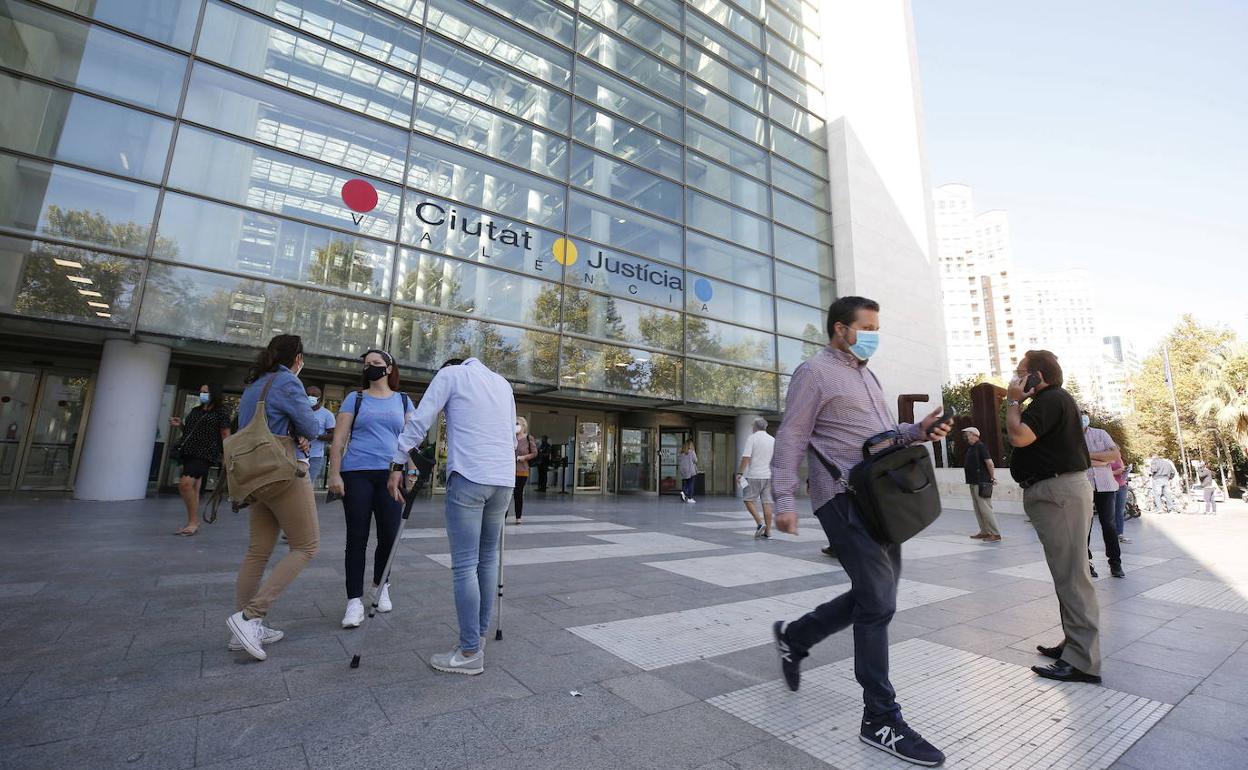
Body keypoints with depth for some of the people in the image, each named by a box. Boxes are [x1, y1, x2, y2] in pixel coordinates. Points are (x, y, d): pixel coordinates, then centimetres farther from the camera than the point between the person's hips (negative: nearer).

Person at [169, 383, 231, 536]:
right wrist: (180, 425, 8)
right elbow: (189, 431, 28)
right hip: (189, 453, 7)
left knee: (185, 484, -20)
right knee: (193, 488, 10)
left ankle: (193, 522, -8)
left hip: (204, 454, -7)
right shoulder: (195, 411, 18)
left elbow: (226, 435, -5)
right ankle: (192, 524, 17)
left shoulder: (221, 412, -2)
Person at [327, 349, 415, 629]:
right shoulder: (355, 398, 9)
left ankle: (380, 585, 29)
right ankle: (355, 601, 9)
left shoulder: (403, 400, 12)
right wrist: (334, 474, -5)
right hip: (357, 474, -1)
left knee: (389, 536, 3)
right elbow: (339, 438, 4)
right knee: (357, 537, 0)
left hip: (391, 475, 1)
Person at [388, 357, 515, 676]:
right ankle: (480, 636, 25)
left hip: (468, 478, -5)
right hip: (505, 480, 6)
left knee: (464, 564, -1)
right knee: (488, 558, 17)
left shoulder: (450, 374, 10)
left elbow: (420, 420, 0)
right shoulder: (503, 383, 24)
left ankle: (470, 652, 4)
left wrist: (397, 465, 3)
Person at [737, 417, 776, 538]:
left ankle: (759, 523, -8)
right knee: (767, 502, 5)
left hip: (754, 475, -5)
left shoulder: (752, 438, -6)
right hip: (769, 476, 5)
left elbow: (746, 457, -14)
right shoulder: (773, 440, 11)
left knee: (749, 499, 5)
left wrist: (740, 472, -10)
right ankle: (767, 531, 7)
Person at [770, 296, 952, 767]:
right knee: (878, 601, -6)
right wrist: (785, 501, -20)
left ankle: (794, 637, 32)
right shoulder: (815, 372, -7)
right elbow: (790, 440, -13)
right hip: (845, 498, -9)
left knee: (874, 596, 15)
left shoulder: (866, 375, 21)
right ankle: (880, 720, 10)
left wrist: (918, 431, 5)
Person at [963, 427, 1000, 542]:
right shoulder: (970, 448, 16)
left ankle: (996, 534, -2)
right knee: (978, 509, 13)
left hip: (981, 483, -10)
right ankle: (984, 532, 20)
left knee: (985, 508, -8)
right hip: (973, 482, 10)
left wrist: (993, 477, -12)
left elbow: (989, 462, -16)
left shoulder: (980, 446, -11)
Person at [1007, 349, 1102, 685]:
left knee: (1071, 576, -7)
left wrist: (1013, 401, -10)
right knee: (1068, 574, 16)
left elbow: (1019, 437, -24)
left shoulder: (1052, 399, -13)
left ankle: (1082, 661, -2)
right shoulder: (1050, 400, 19)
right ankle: (1075, 644, 27)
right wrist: (1018, 402, 13)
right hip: (1056, 492, 11)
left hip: (1060, 493, -11)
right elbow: (1024, 435, 19)